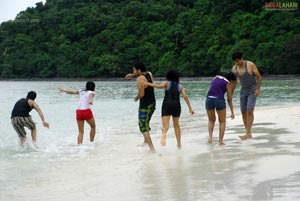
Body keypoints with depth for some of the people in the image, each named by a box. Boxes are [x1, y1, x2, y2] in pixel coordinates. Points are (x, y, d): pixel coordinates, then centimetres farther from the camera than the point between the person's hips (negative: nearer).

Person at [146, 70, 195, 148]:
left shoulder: (167, 83, 9)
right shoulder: (180, 86, 15)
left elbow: (160, 86, -12)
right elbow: (185, 97, 4)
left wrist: (148, 84, -8)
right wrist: (190, 108, 3)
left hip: (167, 105, -3)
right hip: (176, 106, 3)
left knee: (165, 125, -15)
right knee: (176, 125, 22)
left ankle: (164, 135, -49)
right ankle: (179, 144, 28)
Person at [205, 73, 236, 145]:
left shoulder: (215, 78, 18)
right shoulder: (228, 83, 4)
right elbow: (229, 99, 4)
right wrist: (232, 112, 9)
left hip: (209, 99, 4)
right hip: (219, 100, -4)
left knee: (211, 120, 24)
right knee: (222, 122, 15)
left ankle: (210, 136, 4)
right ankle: (220, 141, 7)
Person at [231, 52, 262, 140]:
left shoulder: (250, 65, -17)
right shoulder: (234, 68, -3)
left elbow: (259, 77, -11)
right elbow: (234, 82, 6)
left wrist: (258, 89, -22)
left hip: (253, 90, -6)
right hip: (243, 91, 6)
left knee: (249, 111, -18)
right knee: (243, 112, 1)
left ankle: (247, 134, -20)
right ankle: (249, 134, 11)